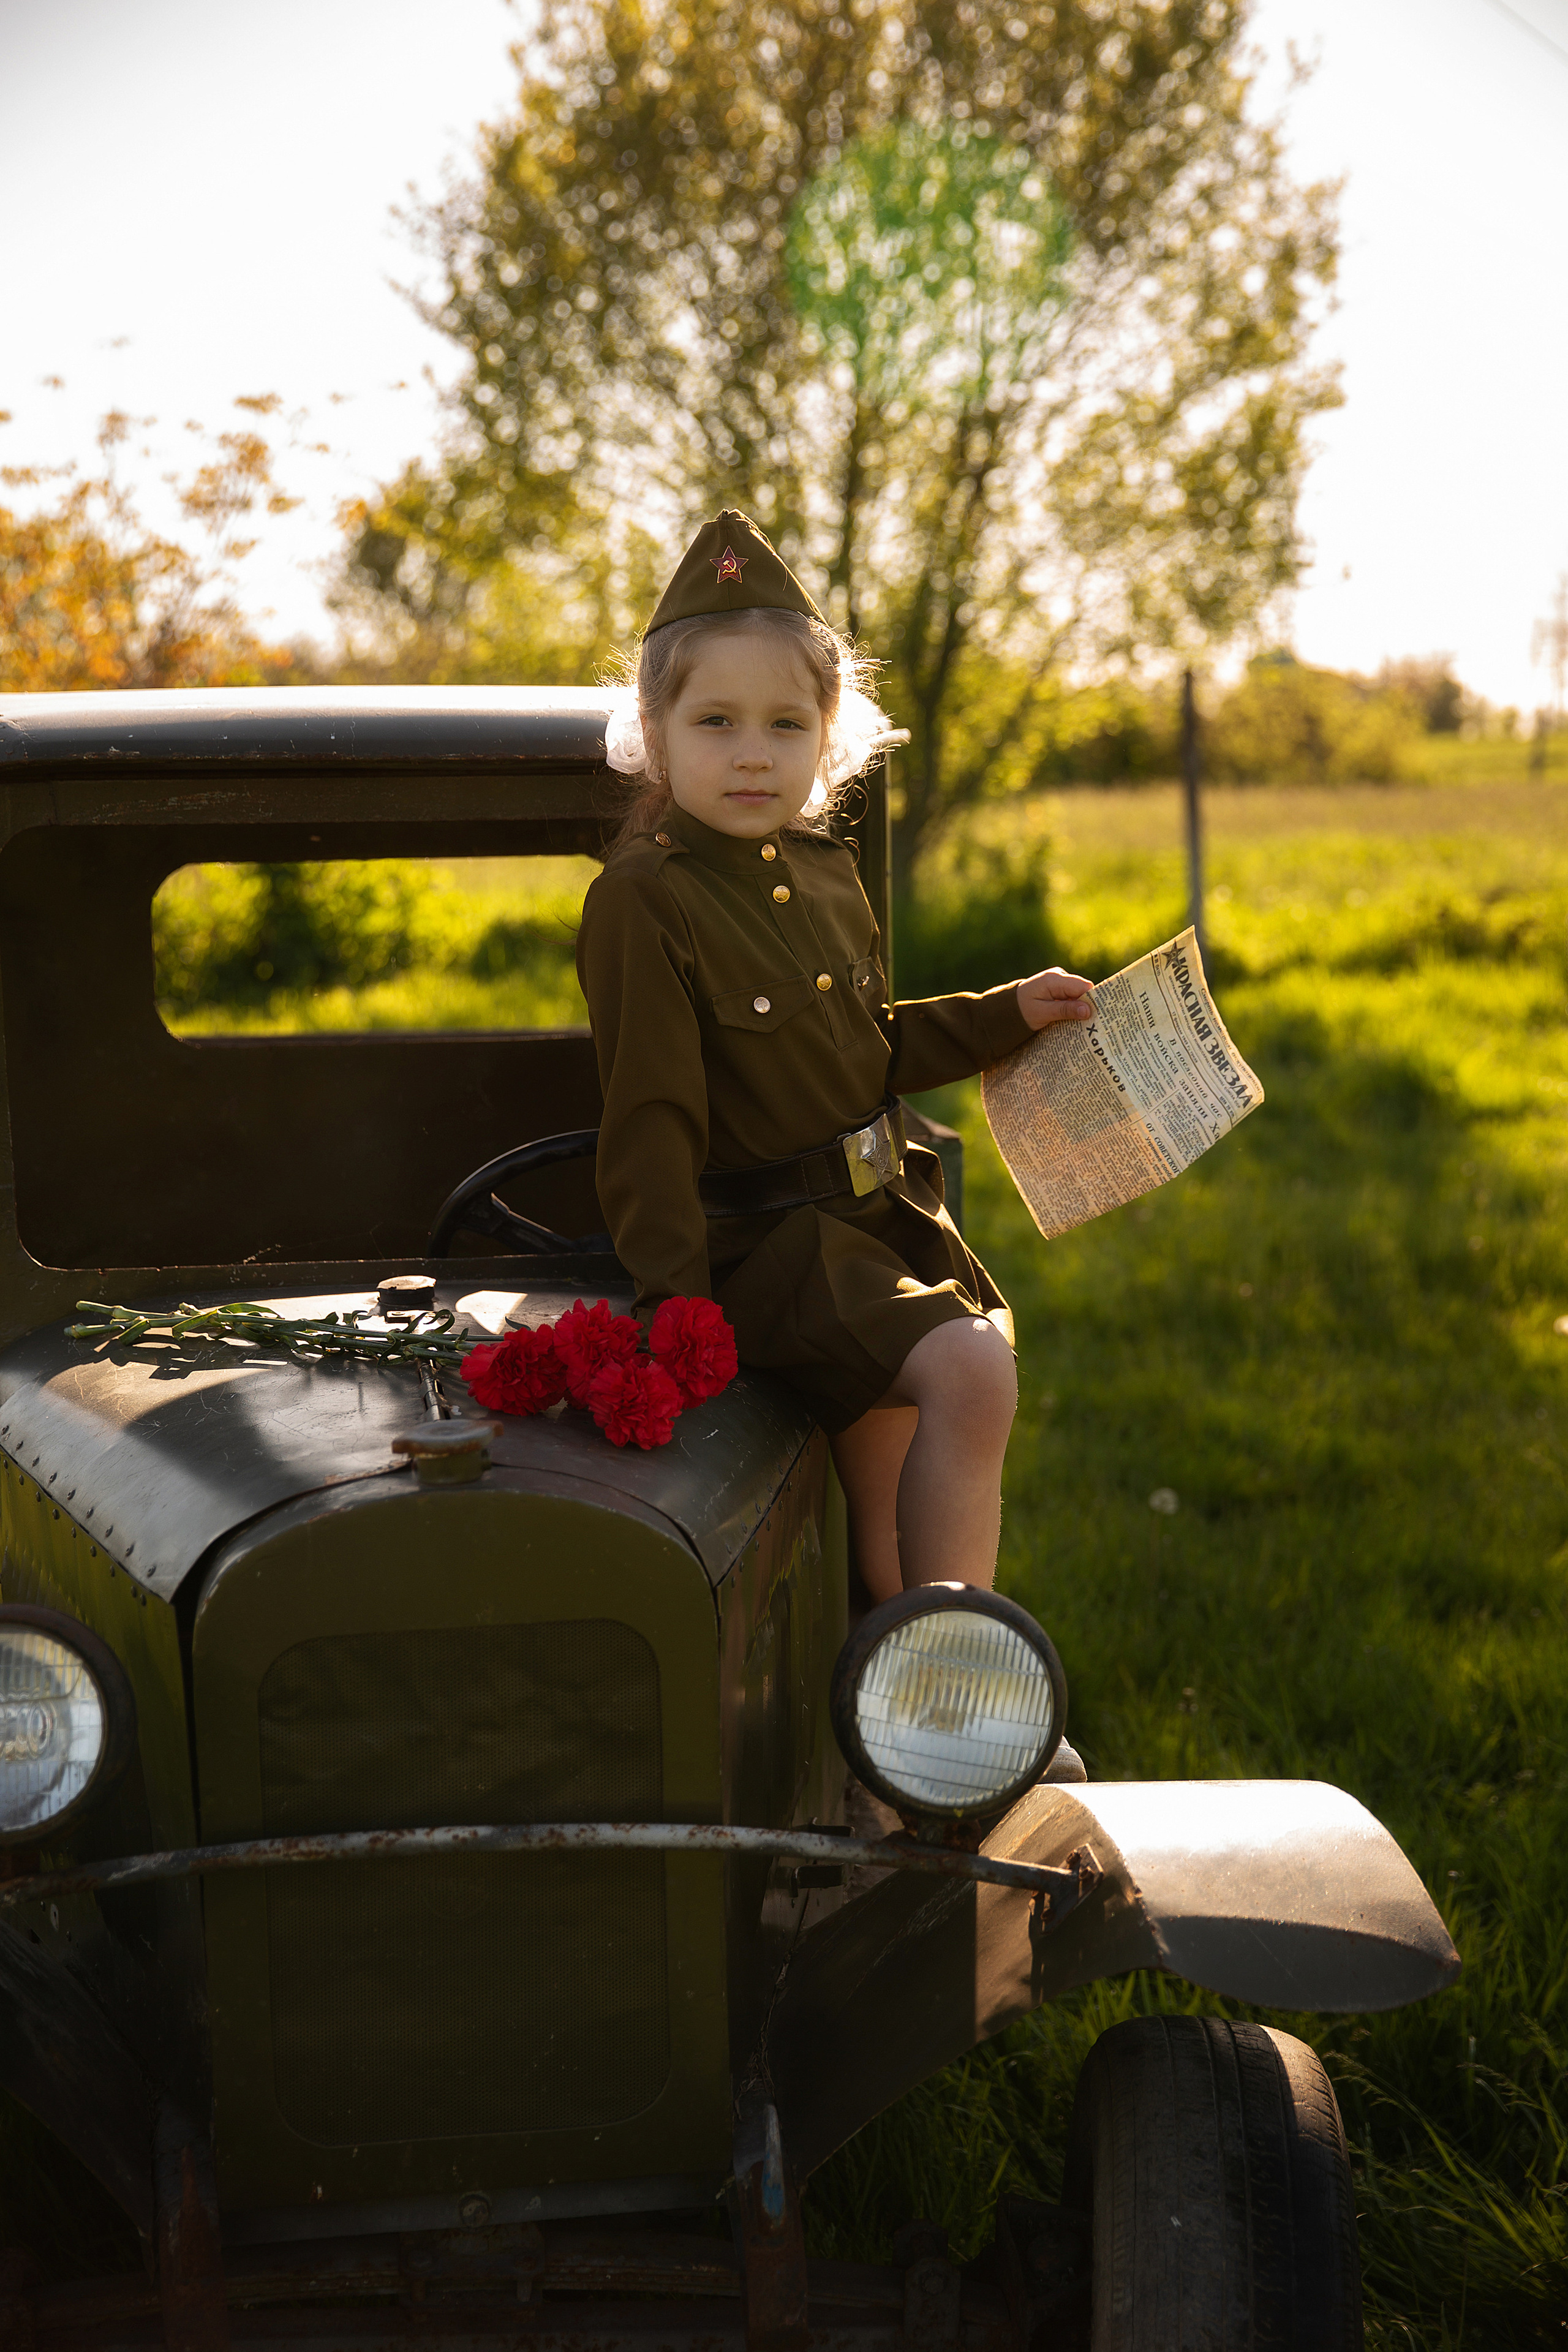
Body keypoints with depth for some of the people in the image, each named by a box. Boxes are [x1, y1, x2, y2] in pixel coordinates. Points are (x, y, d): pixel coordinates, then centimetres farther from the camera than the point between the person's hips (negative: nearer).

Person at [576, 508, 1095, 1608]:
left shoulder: (826, 871, 9)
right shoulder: (643, 903, -15)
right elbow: (650, 1115, -19)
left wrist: (1006, 1015, 18)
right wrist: (675, 1297, -26)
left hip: (879, 1218, 8)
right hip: (762, 1242, -8)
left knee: (891, 1500, 14)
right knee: (969, 1374, -24)